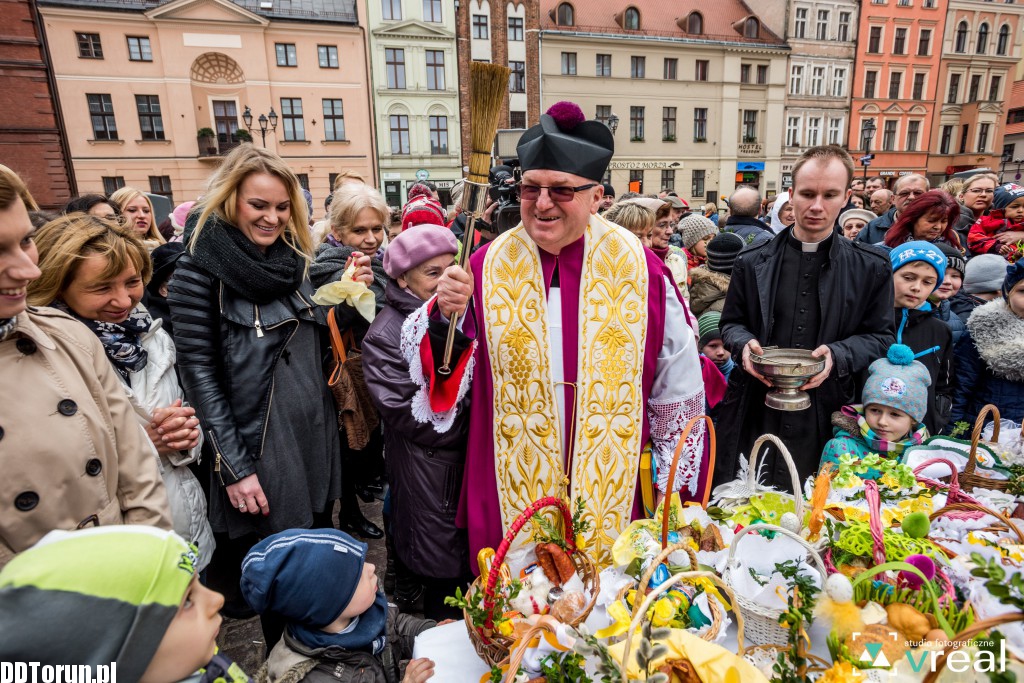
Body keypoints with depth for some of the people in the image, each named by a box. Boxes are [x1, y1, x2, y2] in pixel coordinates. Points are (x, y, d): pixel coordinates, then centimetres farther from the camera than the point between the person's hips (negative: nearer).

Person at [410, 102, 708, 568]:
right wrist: (445, 315, -25)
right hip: (512, 495, 1)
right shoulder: (487, 266, -6)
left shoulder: (637, 267, -8)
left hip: (614, 492, 0)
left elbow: (678, 388, 0)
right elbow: (441, 379, -6)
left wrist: (675, 488, 5)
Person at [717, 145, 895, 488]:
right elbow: (731, 322, 11)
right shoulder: (752, 262, 4)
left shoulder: (870, 268, 4)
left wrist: (837, 356, -13)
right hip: (756, 412, 1)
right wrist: (744, 344, -11)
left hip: (826, 417, 0)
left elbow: (880, 335, 7)